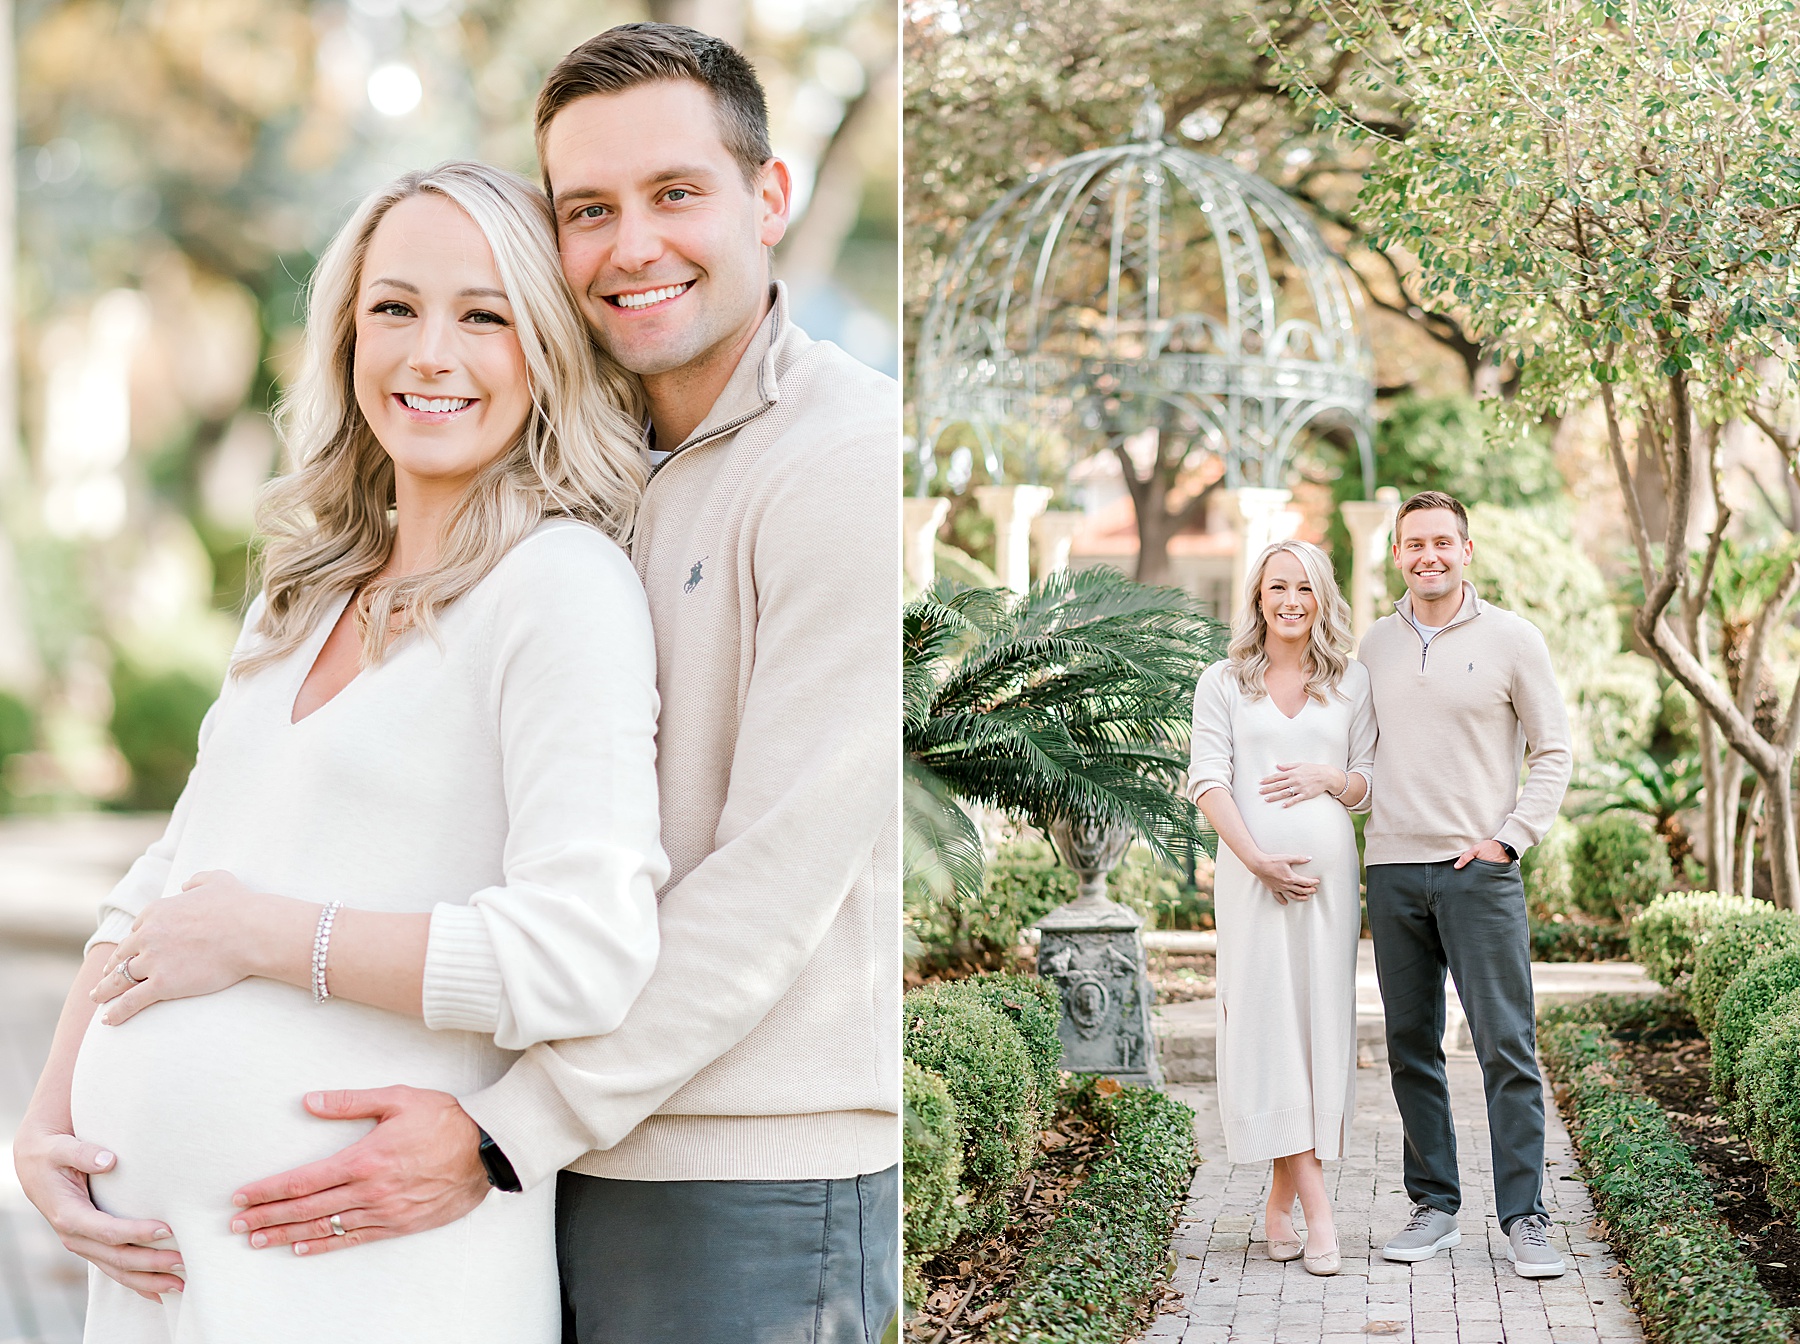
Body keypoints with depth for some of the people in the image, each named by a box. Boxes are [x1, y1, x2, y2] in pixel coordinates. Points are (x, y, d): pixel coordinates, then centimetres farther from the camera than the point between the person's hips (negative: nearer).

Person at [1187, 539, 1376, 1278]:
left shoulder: (1351, 683, 12)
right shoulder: (1223, 683, 8)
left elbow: (1371, 783, 13)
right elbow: (1208, 781, -1)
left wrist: (1329, 779, -10)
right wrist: (1255, 858, -14)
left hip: (1329, 870, 2)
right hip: (1251, 872, -2)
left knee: (1320, 1019, -1)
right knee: (1267, 1021, -9)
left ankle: (1281, 1200, 9)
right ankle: (1315, 1202, -9)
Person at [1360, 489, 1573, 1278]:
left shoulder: (1511, 639, 2)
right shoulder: (1374, 645, 12)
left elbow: (1553, 751, 4)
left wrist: (1512, 836, -5)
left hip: (1479, 871, -3)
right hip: (1392, 869, 3)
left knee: (1507, 1049, -6)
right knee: (1411, 1049, 6)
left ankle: (1524, 1219, -2)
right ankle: (1433, 1206, 15)